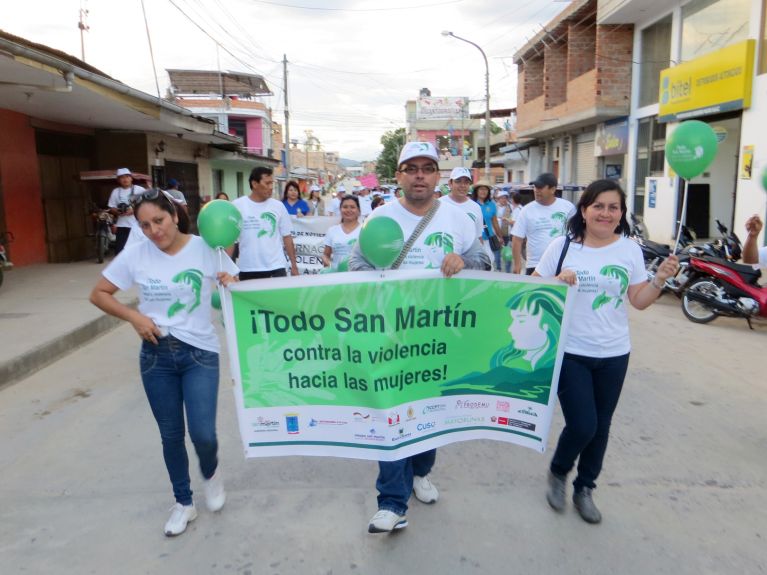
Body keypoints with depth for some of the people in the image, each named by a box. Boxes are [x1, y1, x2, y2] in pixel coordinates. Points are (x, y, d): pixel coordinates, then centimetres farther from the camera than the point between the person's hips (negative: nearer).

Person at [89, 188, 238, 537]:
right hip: (156, 356, 2)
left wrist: (228, 283, -22)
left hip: (200, 352, -2)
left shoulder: (205, 248, -8)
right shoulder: (135, 254, -5)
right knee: (171, 435, 12)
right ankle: (183, 503, 34)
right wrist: (134, 317, -10)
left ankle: (211, 473, 28)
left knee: (203, 434, -9)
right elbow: (99, 294, 5)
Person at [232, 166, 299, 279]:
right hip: (248, 270, -1)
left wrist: (294, 265, 6)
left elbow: (286, 237, 8)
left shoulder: (278, 206, 3)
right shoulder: (237, 205, -1)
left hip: (276, 268, 1)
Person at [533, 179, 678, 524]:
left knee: (601, 427, 13)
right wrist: (556, 282, -22)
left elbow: (639, 301, 4)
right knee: (582, 425, -6)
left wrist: (660, 280, -13)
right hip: (570, 352, -3)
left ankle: (584, 488, 36)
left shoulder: (630, 250, 1)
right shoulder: (562, 246, -7)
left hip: (614, 354, 4)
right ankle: (558, 472, 27)